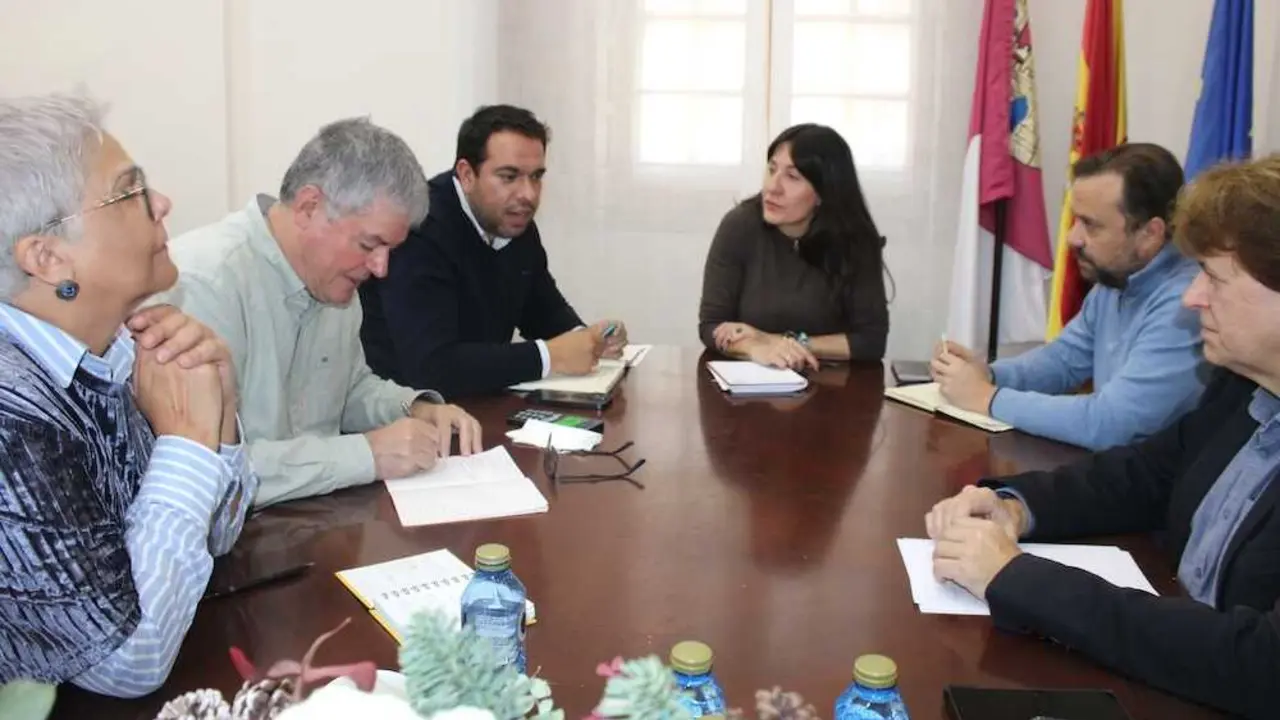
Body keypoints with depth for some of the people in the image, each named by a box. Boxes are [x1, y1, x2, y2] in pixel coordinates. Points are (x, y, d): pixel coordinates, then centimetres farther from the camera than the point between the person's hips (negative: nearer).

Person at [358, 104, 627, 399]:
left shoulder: (518, 224, 1)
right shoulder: (420, 231, -23)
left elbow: (545, 310, 15)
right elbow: (430, 366, -32)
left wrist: (583, 339, -7)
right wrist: (548, 356, -26)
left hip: (479, 401, 8)